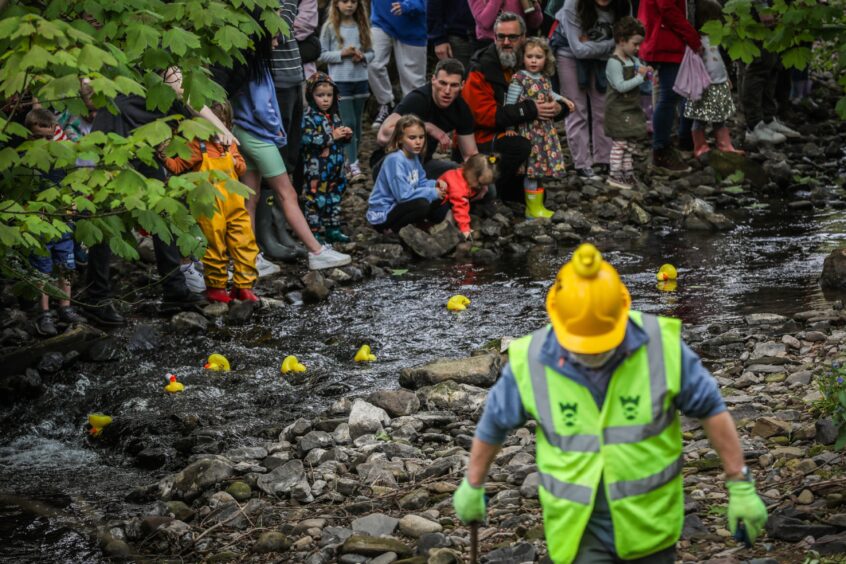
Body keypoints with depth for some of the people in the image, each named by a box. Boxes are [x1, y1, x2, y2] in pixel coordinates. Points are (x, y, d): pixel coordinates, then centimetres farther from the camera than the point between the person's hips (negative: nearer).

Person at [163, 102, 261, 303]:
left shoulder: (230, 145, 10)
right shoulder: (198, 146, -5)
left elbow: (242, 168, 19)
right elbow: (178, 166, -4)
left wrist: (236, 163, -2)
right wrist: (165, 158, -21)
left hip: (234, 206, 5)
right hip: (211, 209, -5)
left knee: (245, 245, 3)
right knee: (215, 247, 2)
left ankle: (243, 285, 13)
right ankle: (215, 287, 16)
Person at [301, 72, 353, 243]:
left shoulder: (333, 116, 12)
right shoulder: (309, 117, -13)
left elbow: (339, 138, 25)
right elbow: (307, 139, -25)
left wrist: (346, 135, 1)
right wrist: (332, 136, -22)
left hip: (334, 167, 8)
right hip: (316, 169, -8)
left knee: (334, 198, 15)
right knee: (316, 200, -3)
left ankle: (333, 229, 25)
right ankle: (314, 232, 1)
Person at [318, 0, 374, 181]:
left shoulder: (362, 26, 8)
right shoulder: (330, 27, -4)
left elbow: (371, 52, 11)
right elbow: (322, 55, -4)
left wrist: (363, 57, -10)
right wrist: (342, 54, -17)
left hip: (360, 79, 4)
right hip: (340, 80, -4)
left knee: (357, 123, 10)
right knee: (349, 123, -8)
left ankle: (352, 159, 22)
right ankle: (354, 166, -10)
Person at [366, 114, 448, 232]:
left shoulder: (413, 156, 4)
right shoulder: (395, 160, -24)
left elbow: (420, 182, 13)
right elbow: (403, 195, -29)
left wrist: (435, 184, -8)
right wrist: (433, 192, -20)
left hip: (396, 206, 9)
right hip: (382, 215, -9)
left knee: (437, 202, 4)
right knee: (422, 204, -29)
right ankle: (392, 230, -9)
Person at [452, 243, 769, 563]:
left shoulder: (662, 346, -18)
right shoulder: (530, 363, -16)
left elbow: (711, 408, -6)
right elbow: (494, 423, 2)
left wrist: (741, 486, -3)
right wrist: (473, 486, 15)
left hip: (649, 521, 1)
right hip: (579, 526, -1)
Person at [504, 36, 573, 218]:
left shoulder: (544, 79, 10)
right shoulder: (519, 80, -13)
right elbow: (509, 106, -12)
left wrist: (562, 100, 16)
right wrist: (510, 129, -13)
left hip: (546, 130, 7)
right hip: (528, 130, -7)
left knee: (540, 169, 10)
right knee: (532, 169, -4)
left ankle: (538, 206, 18)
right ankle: (533, 207, 5)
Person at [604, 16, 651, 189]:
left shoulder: (633, 60, 8)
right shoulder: (614, 63, -19)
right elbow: (620, 86, -27)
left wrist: (645, 71, -5)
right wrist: (639, 77, -25)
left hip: (632, 109, 9)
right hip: (618, 110, -9)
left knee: (630, 142, 14)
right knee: (619, 143, -3)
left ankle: (628, 172, 23)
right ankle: (615, 175, 5)